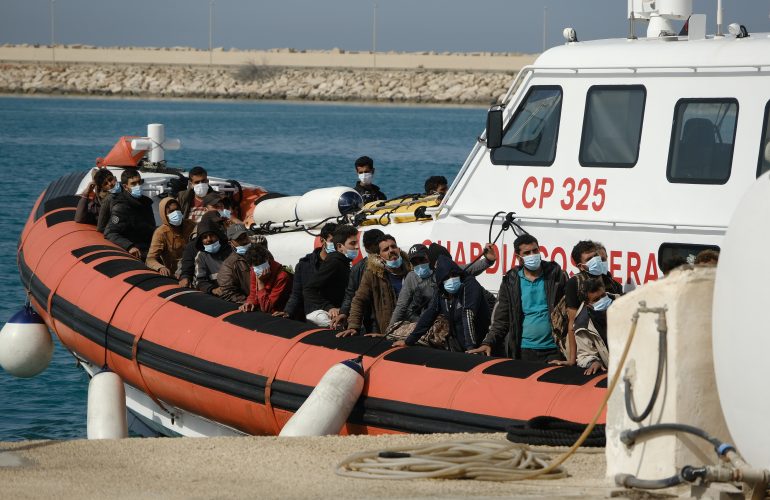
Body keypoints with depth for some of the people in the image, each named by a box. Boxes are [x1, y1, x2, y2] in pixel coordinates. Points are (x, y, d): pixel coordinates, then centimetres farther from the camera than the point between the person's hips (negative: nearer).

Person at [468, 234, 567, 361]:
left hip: (553, 350, -1)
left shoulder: (555, 275, 2)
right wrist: (488, 343, -9)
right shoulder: (510, 282, 5)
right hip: (524, 350, 1)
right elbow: (501, 320, 6)